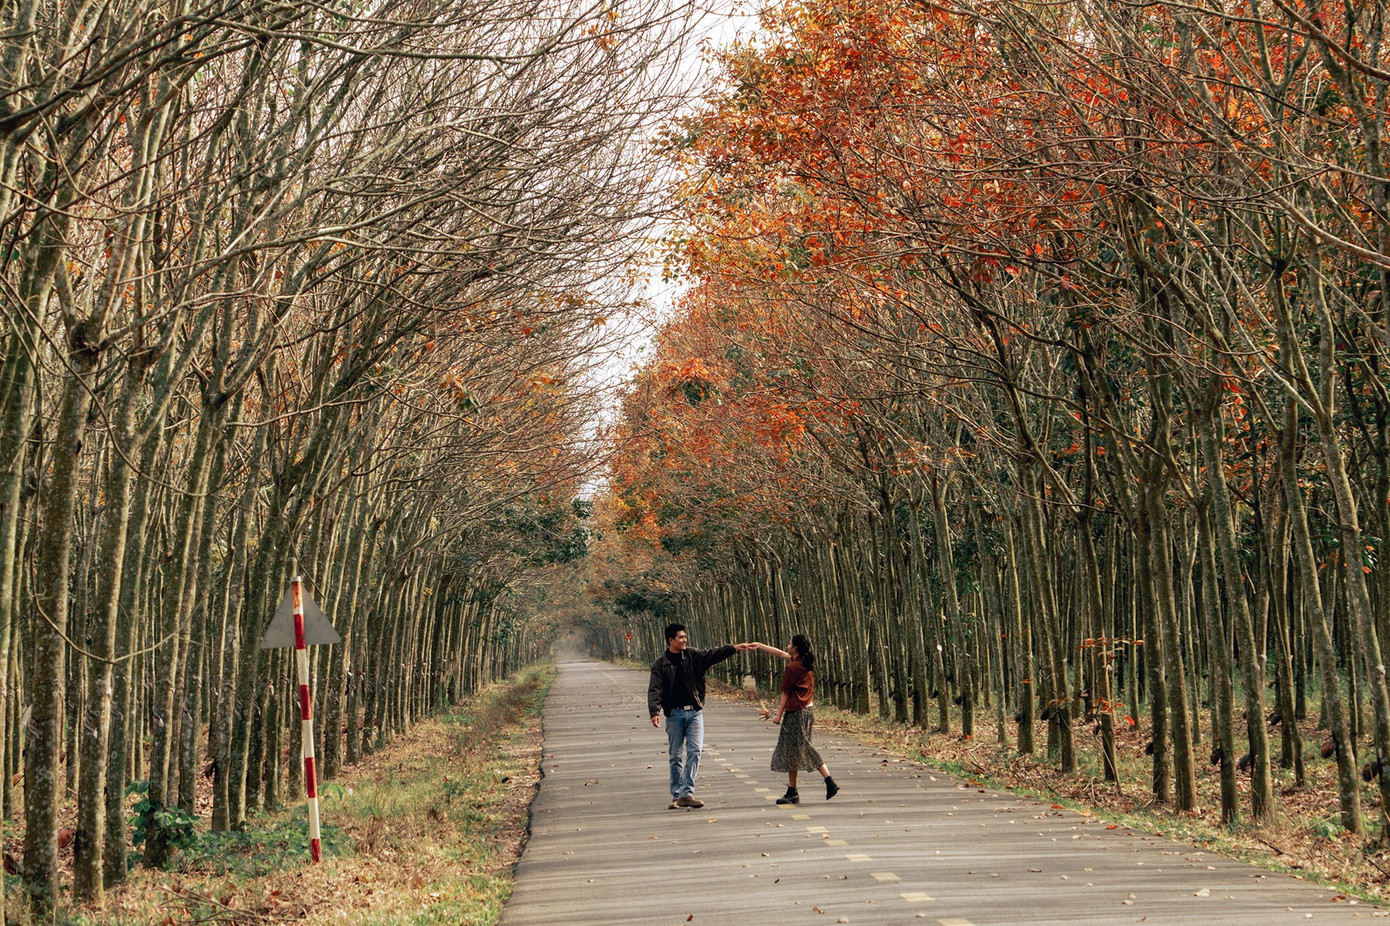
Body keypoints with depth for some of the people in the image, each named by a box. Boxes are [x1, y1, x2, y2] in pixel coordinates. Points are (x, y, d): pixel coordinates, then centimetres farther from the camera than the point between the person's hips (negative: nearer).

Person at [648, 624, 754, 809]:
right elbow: (654, 690, -8)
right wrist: (655, 712, -21)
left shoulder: (693, 656, 7)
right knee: (676, 756, 5)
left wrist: (734, 647, -13)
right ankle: (677, 796, 13)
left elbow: (713, 654, 0)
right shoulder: (660, 664, -2)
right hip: (674, 714, -2)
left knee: (695, 751, -10)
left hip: (694, 712, 2)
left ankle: (687, 793, -11)